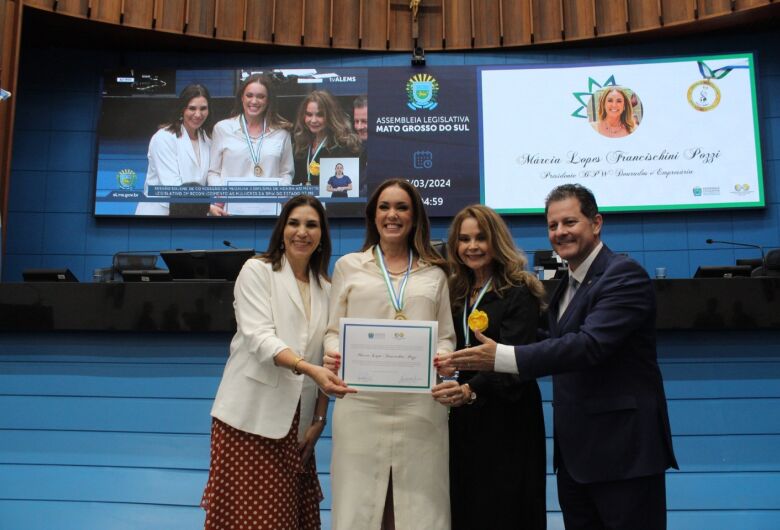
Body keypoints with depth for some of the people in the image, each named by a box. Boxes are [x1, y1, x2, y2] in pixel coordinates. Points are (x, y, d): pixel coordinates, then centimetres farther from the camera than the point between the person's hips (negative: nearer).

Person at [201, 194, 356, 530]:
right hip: (251, 414, -4)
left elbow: (325, 356, 10)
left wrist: (319, 419, 3)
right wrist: (308, 369, -31)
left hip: (296, 420, 4)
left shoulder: (325, 287, 11)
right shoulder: (257, 271, -3)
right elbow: (259, 337, -16)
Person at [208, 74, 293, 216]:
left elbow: (286, 173, 15)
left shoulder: (281, 132, 11)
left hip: (269, 209, 0)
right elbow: (213, 172, 11)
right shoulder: (222, 128, 9)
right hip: (231, 208, 0)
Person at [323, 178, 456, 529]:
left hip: (420, 407, 1)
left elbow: (447, 337, 12)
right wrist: (333, 355, -11)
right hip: (361, 405, 0)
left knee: (419, 502, 3)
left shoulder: (434, 273, 14)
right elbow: (333, 331, 10)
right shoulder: (348, 266, 11)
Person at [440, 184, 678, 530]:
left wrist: (501, 357, -32)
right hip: (575, 453, 8)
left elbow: (590, 344, -27)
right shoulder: (567, 284, 15)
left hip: (623, 449, -8)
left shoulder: (624, 275, -14)